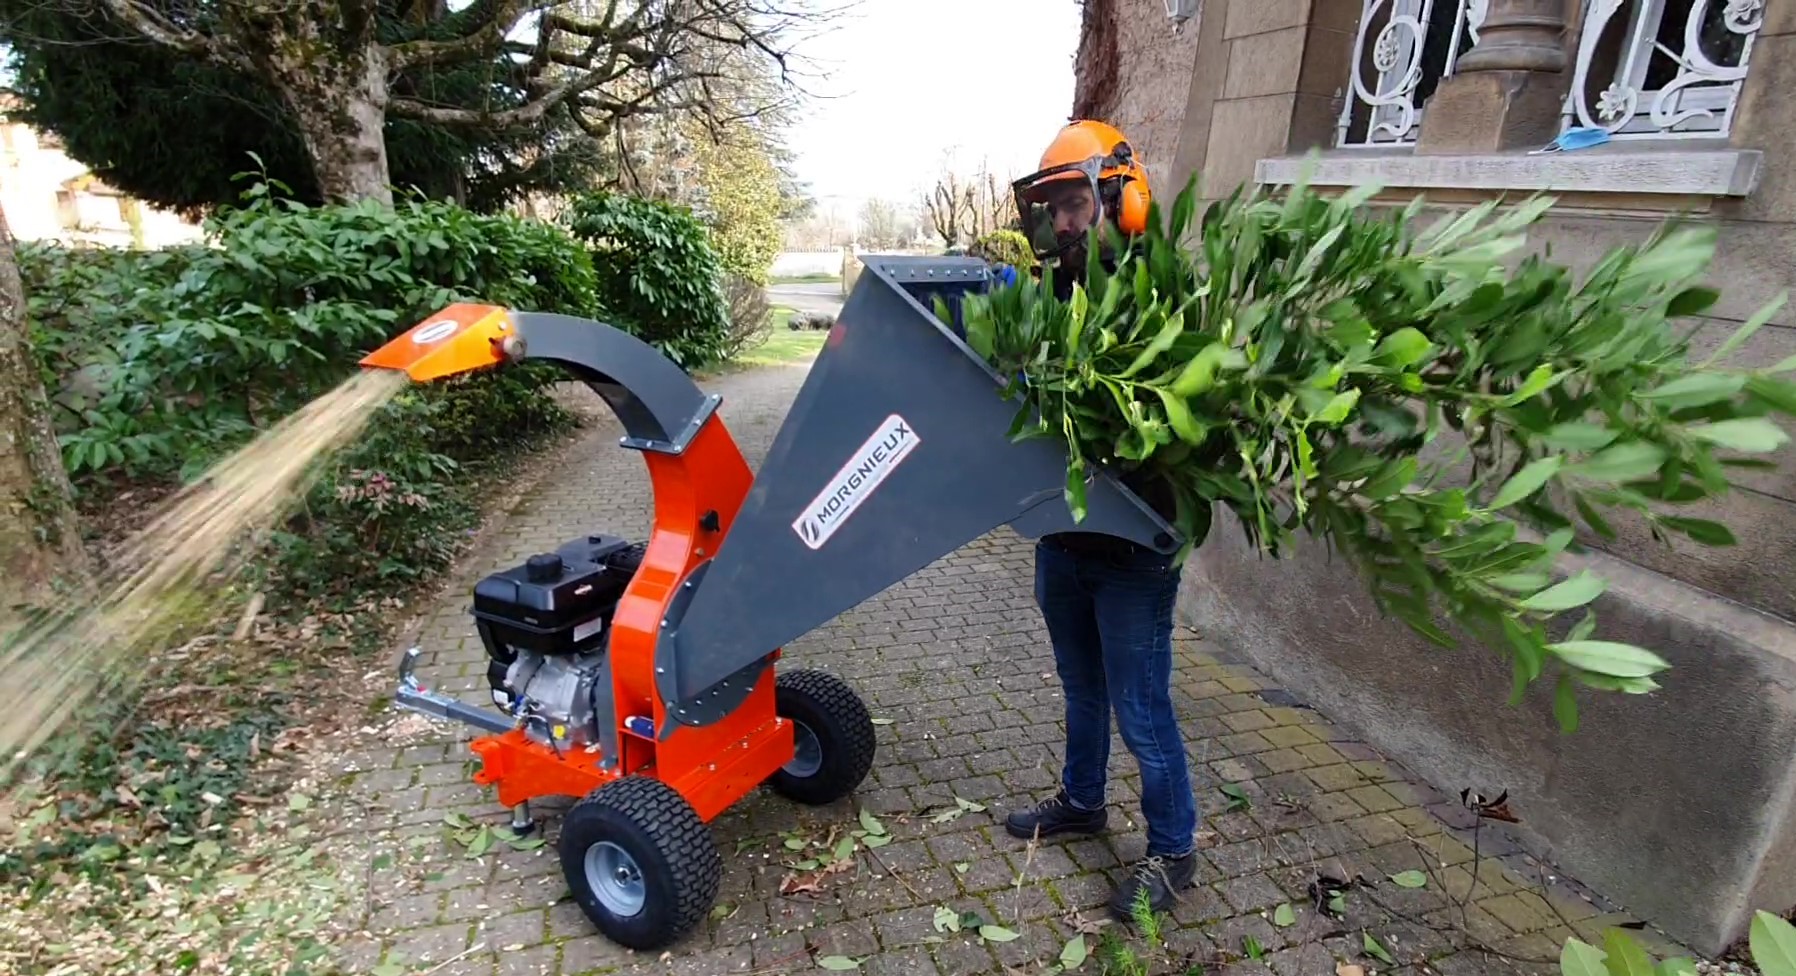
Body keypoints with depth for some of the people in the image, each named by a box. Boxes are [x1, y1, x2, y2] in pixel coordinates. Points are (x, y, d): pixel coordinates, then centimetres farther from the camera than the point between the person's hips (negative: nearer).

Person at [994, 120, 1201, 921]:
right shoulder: (1054, 294, 3)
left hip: (1132, 547, -6)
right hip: (1063, 535, 7)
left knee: (1140, 709, 7)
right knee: (1082, 685, 24)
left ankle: (1173, 850, 30)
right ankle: (1081, 801, 46)